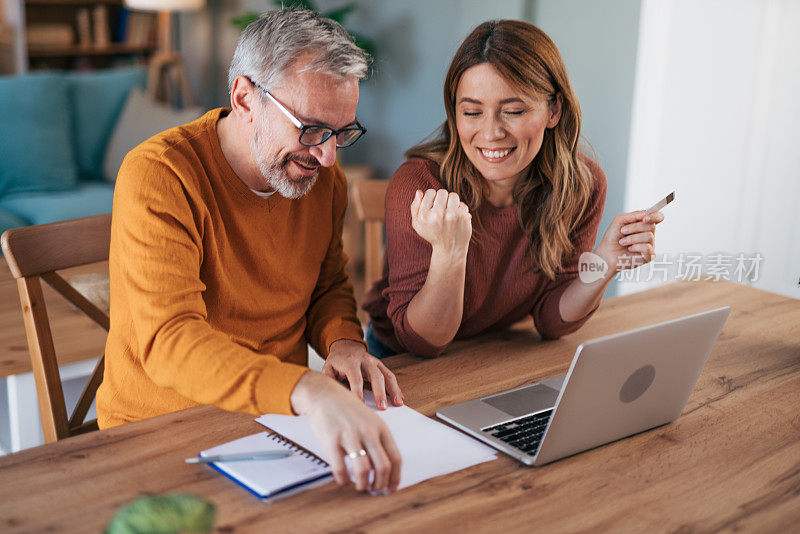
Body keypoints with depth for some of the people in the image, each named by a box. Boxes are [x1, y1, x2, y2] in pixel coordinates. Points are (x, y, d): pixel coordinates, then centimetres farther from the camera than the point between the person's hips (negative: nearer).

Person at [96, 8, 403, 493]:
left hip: (282, 416, 5)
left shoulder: (322, 175, 0)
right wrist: (309, 392, -49)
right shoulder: (157, 175, -21)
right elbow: (169, 341, -33)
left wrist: (343, 341, -9)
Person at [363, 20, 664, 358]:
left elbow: (551, 320, -5)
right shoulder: (418, 186, -23)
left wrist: (605, 266, -23)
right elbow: (421, 342, -20)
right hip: (406, 364, -2)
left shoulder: (583, 185, -12)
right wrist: (449, 253, -36)